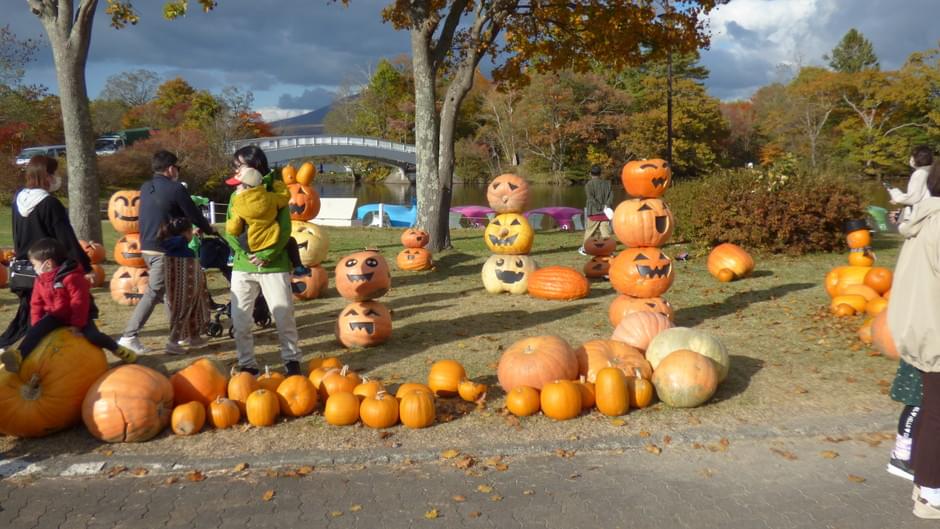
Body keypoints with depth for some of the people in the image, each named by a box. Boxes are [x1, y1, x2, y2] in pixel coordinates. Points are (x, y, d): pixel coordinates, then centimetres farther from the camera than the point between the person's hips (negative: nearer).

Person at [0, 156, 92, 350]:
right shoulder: (50, 204, -17)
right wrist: (86, 267, -15)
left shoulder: (18, 199, 4)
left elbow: (17, 236, 16)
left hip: (22, 270, 7)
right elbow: (68, 240, -18)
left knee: (25, 317, 18)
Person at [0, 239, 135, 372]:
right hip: (55, 316, 6)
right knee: (37, 330, -20)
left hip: (79, 316, -6)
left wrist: (77, 325, -21)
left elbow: (80, 302, -22)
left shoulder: (71, 277, -24)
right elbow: (36, 304, 8)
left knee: (93, 335, -24)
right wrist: (36, 325, 0)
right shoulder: (40, 280, 1)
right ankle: (19, 354, -34)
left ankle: (117, 349, -1)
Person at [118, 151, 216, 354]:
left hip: (147, 247, 8)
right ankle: (130, 336, -4)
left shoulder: (145, 188, 12)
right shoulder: (176, 188, -11)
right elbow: (193, 215, -8)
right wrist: (209, 229, 13)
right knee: (153, 293, -4)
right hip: (165, 249, -8)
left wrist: (197, 227, 27)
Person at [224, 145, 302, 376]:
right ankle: (247, 363, 19)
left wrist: (266, 256, -16)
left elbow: (284, 230, -6)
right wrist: (245, 254, -13)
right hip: (242, 266, 3)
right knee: (239, 319, 5)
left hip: (273, 265, -3)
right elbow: (229, 231, 4)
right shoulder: (236, 195, 9)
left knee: (284, 316, 3)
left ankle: (291, 359, 21)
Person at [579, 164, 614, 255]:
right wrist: (607, 205, -11)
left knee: (589, 231, 10)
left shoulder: (589, 184, -4)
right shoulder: (607, 183, 9)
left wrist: (600, 207, -13)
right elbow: (611, 195, 0)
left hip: (594, 213, -3)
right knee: (605, 231, 2)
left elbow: (591, 198, -14)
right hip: (605, 213, 3)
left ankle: (584, 249, 22)